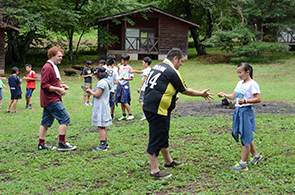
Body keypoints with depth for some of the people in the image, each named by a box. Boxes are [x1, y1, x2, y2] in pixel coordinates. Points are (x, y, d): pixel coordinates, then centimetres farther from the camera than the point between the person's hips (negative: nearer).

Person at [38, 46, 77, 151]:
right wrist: (59, 89, -18)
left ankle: (41, 144, 17)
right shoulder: (47, 68, -15)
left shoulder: (53, 67, 19)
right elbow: (44, 85, -20)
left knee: (46, 122, 12)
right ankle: (62, 144, -9)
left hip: (48, 100, 11)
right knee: (65, 118, -11)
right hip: (51, 99, -11)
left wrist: (60, 86, 12)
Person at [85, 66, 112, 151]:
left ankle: (102, 146, -8)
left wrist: (90, 91, -4)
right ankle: (105, 143, 25)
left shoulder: (101, 82, -18)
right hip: (104, 106, 10)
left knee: (101, 126, -8)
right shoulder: (106, 82, 14)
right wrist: (91, 90, 13)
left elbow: (97, 95, -21)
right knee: (103, 126, 17)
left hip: (100, 108, -10)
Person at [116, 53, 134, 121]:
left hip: (125, 85, -6)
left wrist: (124, 79, -18)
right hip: (120, 84, 6)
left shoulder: (129, 68, -5)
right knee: (121, 101, 7)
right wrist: (118, 68, 10)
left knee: (125, 101, -12)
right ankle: (124, 115, 15)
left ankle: (130, 115, -5)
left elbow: (131, 78, -5)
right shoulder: (120, 66, 13)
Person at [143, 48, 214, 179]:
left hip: (148, 107, 10)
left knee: (163, 136, 22)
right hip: (158, 110, -10)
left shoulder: (156, 67, 14)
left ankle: (168, 162, 38)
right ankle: (154, 171, 4)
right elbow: (184, 90, -3)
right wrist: (201, 94, 10)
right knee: (156, 139, -3)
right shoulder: (172, 72, -12)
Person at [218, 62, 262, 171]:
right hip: (238, 111, 8)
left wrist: (245, 101, -27)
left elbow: (258, 99, -16)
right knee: (246, 137, 17)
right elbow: (233, 96, 13)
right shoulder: (240, 83, 14)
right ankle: (255, 156, 35)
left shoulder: (252, 84, -11)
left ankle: (243, 164, 1)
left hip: (247, 112, -8)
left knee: (246, 137, -3)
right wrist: (224, 95, -5)